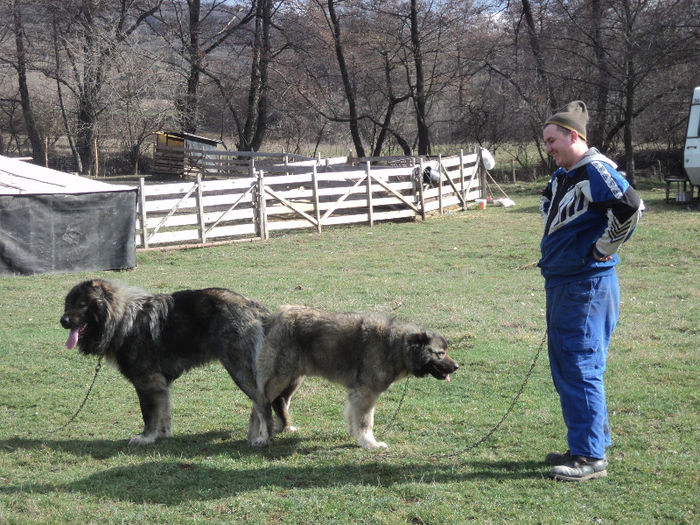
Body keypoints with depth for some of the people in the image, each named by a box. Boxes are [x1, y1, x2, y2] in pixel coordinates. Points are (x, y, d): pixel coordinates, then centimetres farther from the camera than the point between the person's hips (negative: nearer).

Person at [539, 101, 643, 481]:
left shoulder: (595, 170, -15)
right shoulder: (561, 176, 15)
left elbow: (629, 207, -30)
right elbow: (548, 206, 36)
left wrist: (604, 247, -17)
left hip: (587, 285, -10)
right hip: (560, 282, 10)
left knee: (580, 367, -9)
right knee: (563, 365, 14)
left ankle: (591, 457, -4)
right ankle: (584, 445, 24)